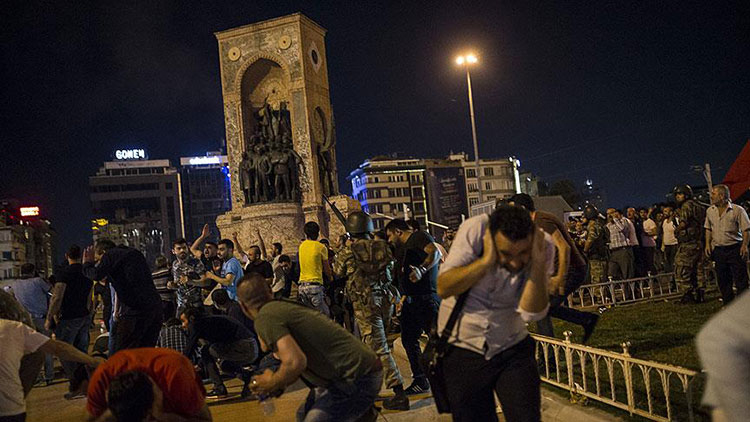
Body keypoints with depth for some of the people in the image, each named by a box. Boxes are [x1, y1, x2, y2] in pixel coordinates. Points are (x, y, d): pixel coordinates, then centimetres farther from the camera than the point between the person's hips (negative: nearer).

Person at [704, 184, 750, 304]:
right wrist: (708, 243, 7)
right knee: (722, 280, 9)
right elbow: (708, 229, 17)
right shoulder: (710, 211, 7)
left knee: (740, 279, -2)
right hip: (718, 249, 5)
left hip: (735, 249, -5)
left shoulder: (737, 210, -7)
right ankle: (728, 305, 21)